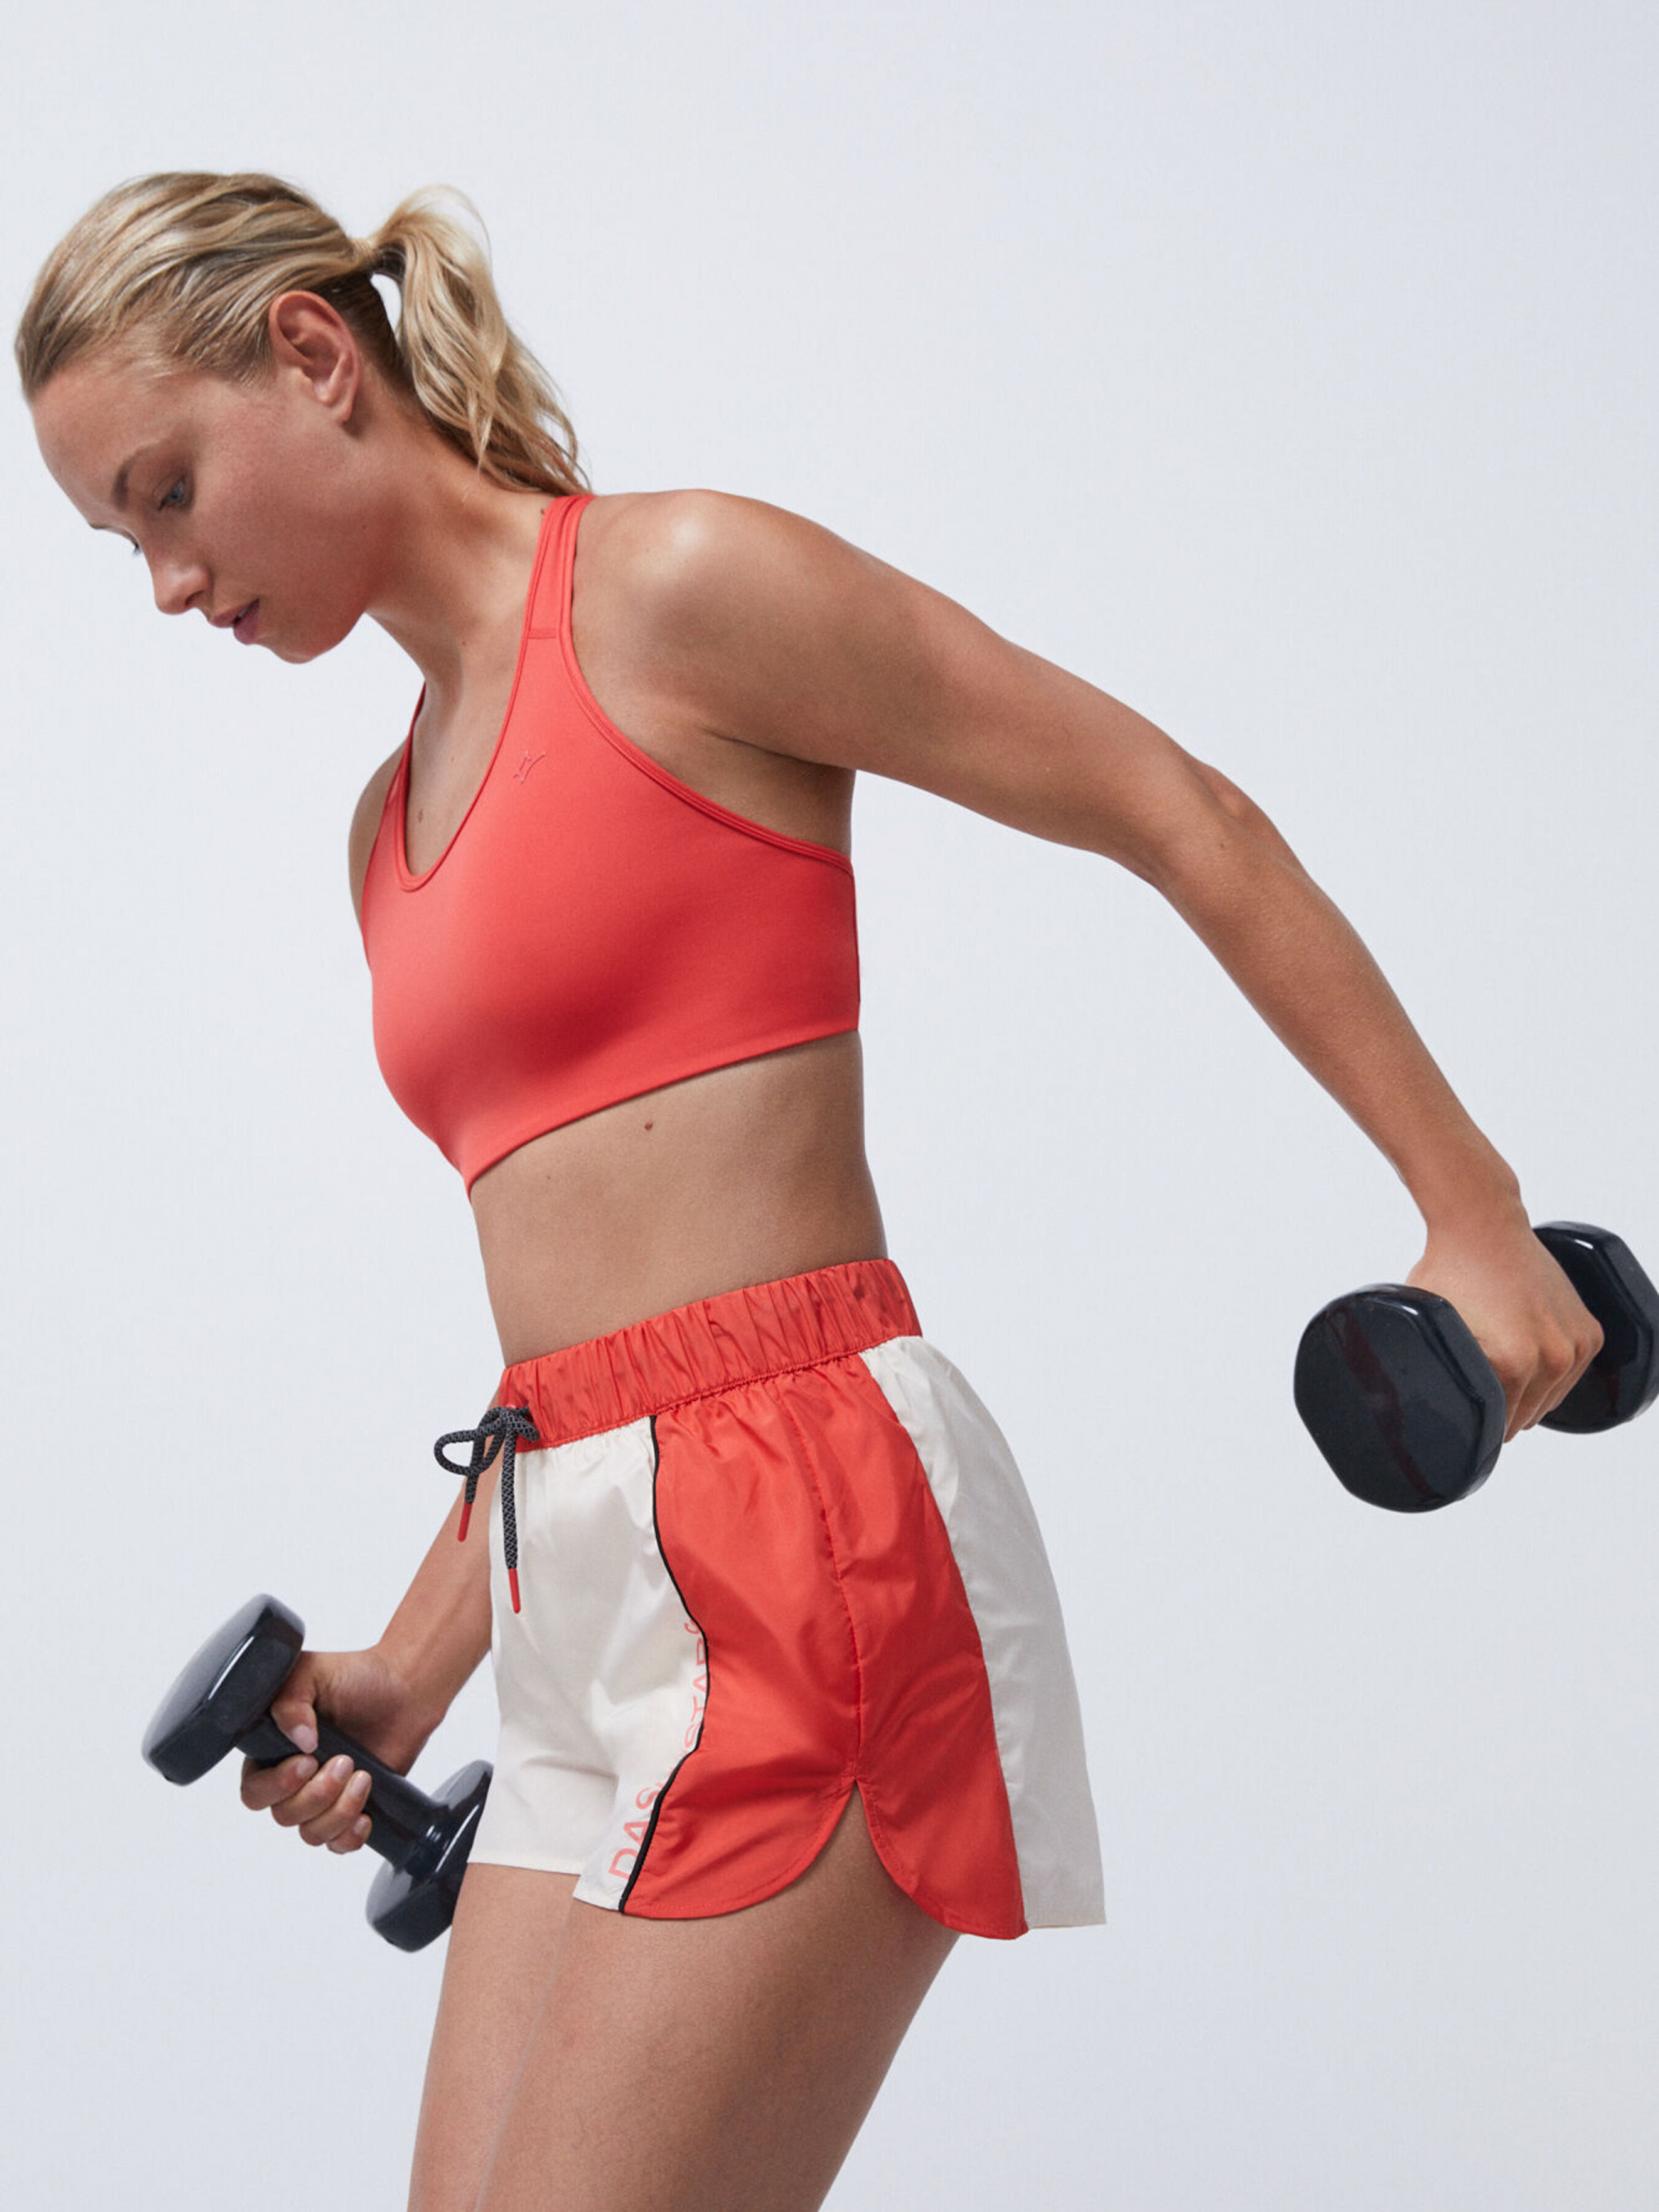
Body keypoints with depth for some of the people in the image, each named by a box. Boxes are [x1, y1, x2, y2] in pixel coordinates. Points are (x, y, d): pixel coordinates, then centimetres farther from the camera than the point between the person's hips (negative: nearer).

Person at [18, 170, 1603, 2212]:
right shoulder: (393, 830, 18)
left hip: (806, 1549, -8)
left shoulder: (673, 590, -5)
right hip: (586, 1597, 8)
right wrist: (417, 1666, 15)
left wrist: (1473, 1213, -2)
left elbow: (1188, 823, -3)